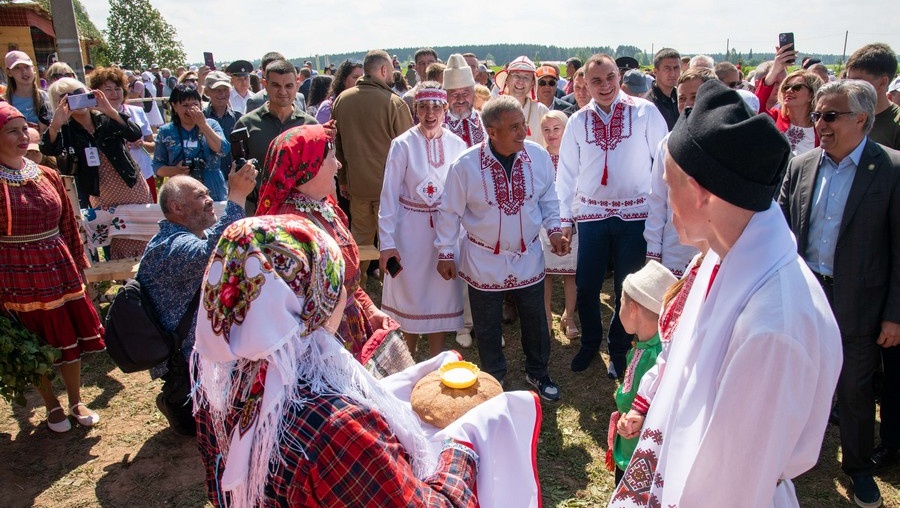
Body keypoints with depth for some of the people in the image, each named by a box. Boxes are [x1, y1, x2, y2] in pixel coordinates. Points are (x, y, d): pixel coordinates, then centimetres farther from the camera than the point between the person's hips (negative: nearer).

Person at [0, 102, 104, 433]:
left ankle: (76, 402, 28)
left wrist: (78, 265, 12)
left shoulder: (47, 176, 5)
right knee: (33, 345, 10)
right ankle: (52, 405, 29)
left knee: (71, 335, 11)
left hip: (59, 269, 4)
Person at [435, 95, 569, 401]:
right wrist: (445, 252, -4)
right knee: (488, 327, 15)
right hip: (484, 261, -2)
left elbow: (548, 198, 6)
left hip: (528, 258, 2)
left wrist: (553, 229, -6)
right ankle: (494, 378, 40)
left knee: (535, 321, 17)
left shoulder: (539, 156, -10)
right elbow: (450, 212, -7)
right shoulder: (466, 165, -18)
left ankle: (537, 372, 44)